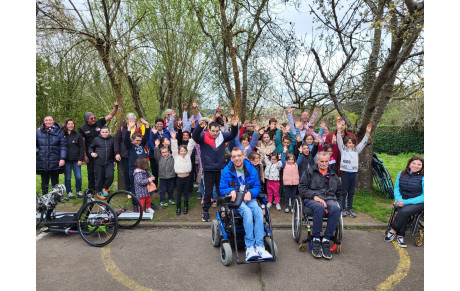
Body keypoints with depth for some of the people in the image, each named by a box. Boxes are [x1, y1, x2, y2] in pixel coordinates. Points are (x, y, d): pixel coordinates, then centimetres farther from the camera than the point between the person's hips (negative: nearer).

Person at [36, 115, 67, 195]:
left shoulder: (59, 131, 1)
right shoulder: (39, 132, 6)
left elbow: (63, 145, -4)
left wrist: (62, 158, -11)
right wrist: (37, 152, -2)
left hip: (55, 162, -2)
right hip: (42, 162, 2)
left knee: (55, 182, 7)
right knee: (44, 183, 11)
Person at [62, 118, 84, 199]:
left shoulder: (78, 135, 5)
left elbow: (82, 148, 3)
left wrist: (81, 159, -4)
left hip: (76, 160, 0)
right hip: (66, 160, 0)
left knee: (78, 177, -1)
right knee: (67, 177, 6)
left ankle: (79, 191, 15)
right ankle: (69, 192, 19)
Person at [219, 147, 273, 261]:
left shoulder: (251, 169, 6)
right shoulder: (226, 171, 1)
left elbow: (257, 187, 9)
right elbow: (222, 189, 4)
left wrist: (250, 193, -13)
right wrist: (231, 191, -18)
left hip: (249, 198, 2)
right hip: (235, 200, -2)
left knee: (258, 211, -30)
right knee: (247, 212, -34)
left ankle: (259, 246, -30)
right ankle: (249, 247, -33)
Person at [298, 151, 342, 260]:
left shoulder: (333, 176, 26)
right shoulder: (309, 172, 13)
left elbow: (339, 193, 30)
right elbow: (302, 188, 1)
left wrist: (337, 203, 10)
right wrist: (314, 196, -13)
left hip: (329, 199, 3)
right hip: (312, 199, -3)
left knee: (336, 209, -33)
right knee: (319, 207, -39)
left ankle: (326, 240, -26)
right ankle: (315, 240, -26)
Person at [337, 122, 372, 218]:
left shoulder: (356, 150, 14)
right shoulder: (343, 149, 4)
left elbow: (363, 142, 12)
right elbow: (339, 141, -6)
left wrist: (367, 133, 4)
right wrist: (339, 130, -17)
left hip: (354, 173, 4)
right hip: (345, 173, -4)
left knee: (351, 192, 10)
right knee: (344, 192, 2)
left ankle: (350, 209, 17)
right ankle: (342, 209, 10)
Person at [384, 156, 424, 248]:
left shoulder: (422, 178, -8)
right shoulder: (402, 174, 6)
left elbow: (423, 196, -11)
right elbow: (396, 188, 11)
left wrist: (406, 202, -18)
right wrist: (399, 199, -9)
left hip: (418, 203, -3)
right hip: (403, 201, 3)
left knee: (404, 211, -31)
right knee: (402, 210, -30)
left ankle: (393, 231, -14)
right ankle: (400, 236, -22)